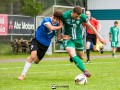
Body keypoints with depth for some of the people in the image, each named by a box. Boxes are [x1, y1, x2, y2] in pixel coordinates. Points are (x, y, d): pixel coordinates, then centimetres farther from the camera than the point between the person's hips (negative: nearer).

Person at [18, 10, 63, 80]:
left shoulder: (58, 23, -9)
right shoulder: (46, 20, -23)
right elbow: (51, 28, -41)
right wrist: (59, 27, -28)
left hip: (45, 44, 5)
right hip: (37, 40, -5)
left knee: (36, 61, 15)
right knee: (33, 55, -28)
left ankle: (30, 60, 53)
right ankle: (23, 75, -18)